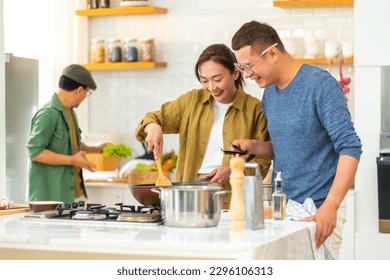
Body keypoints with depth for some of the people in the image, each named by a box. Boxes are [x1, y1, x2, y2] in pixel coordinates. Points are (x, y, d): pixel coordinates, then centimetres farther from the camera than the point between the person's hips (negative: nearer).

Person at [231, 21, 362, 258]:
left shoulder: (320, 85, -12)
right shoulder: (269, 92, 10)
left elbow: (349, 147, -17)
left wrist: (330, 207, -26)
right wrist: (254, 146, 0)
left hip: (318, 211, -6)